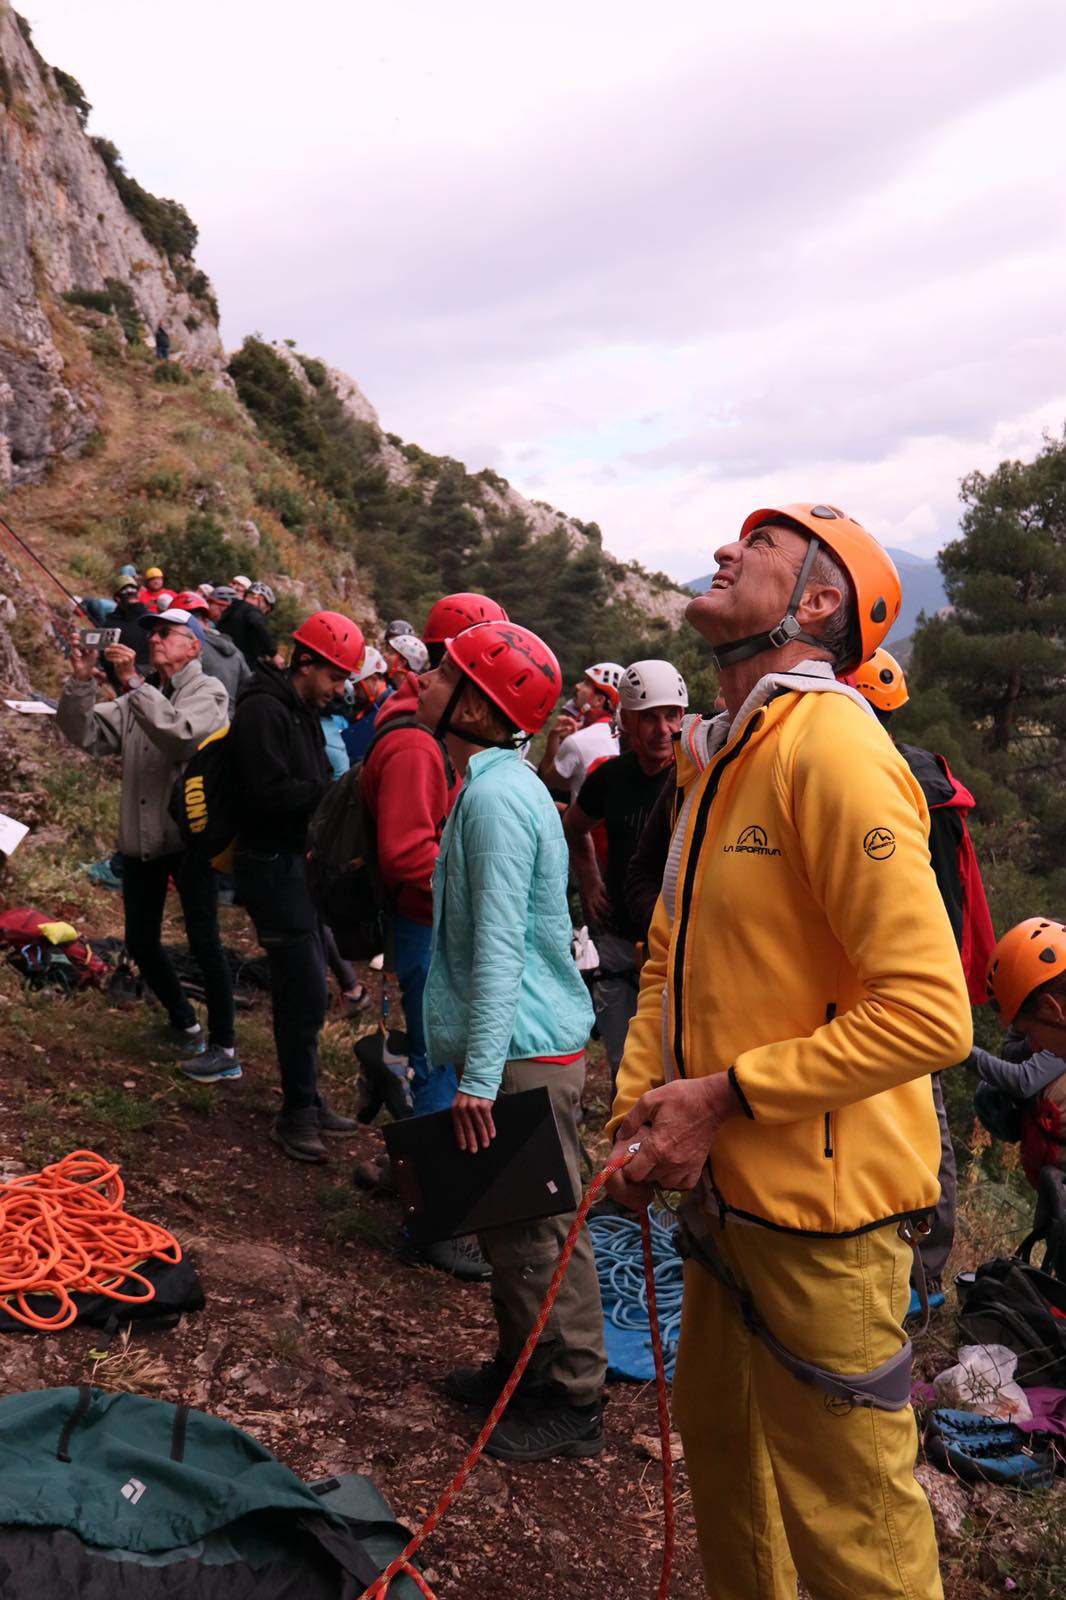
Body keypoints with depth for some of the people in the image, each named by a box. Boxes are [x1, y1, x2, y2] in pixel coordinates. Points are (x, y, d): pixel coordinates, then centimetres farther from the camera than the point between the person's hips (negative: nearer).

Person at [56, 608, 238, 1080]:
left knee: (204, 942, -4)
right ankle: (183, 1022, 34)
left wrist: (132, 682, -27)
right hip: (140, 839, 7)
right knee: (140, 942, 13)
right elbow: (85, 734, 2)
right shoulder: (138, 698, 13)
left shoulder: (208, 691, -6)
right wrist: (81, 682, -13)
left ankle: (223, 1048, 6)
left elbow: (181, 735, -26)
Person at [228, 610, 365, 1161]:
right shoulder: (263, 709, -16)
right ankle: (296, 1113, 4)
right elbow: (269, 794, -24)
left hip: (302, 862, 10)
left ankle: (306, 1100, 26)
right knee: (304, 991, -8)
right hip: (273, 864, -10)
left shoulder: (304, 711, 15)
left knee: (304, 989, 15)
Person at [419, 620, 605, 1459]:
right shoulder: (494, 784, 12)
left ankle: (576, 1404, 17)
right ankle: (520, 1366, 37)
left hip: (526, 1051, -10)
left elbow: (500, 947, -24)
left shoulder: (497, 797, -20)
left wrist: (480, 1077, -24)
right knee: (508, 1223, 21)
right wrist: (474, 1060, 23)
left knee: (540, 1232, 2)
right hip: (515, 1042, 10)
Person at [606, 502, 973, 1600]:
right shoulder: (719, 757, 8)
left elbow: (929, 1010, -26)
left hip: (819, 1206, -8)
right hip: (724, 1185, 9)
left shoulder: (827, 746, -20)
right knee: (719, 1440, 26)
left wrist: (727, 1095, -21)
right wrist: (639, 1114, 1)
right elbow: (670, 963, 14)